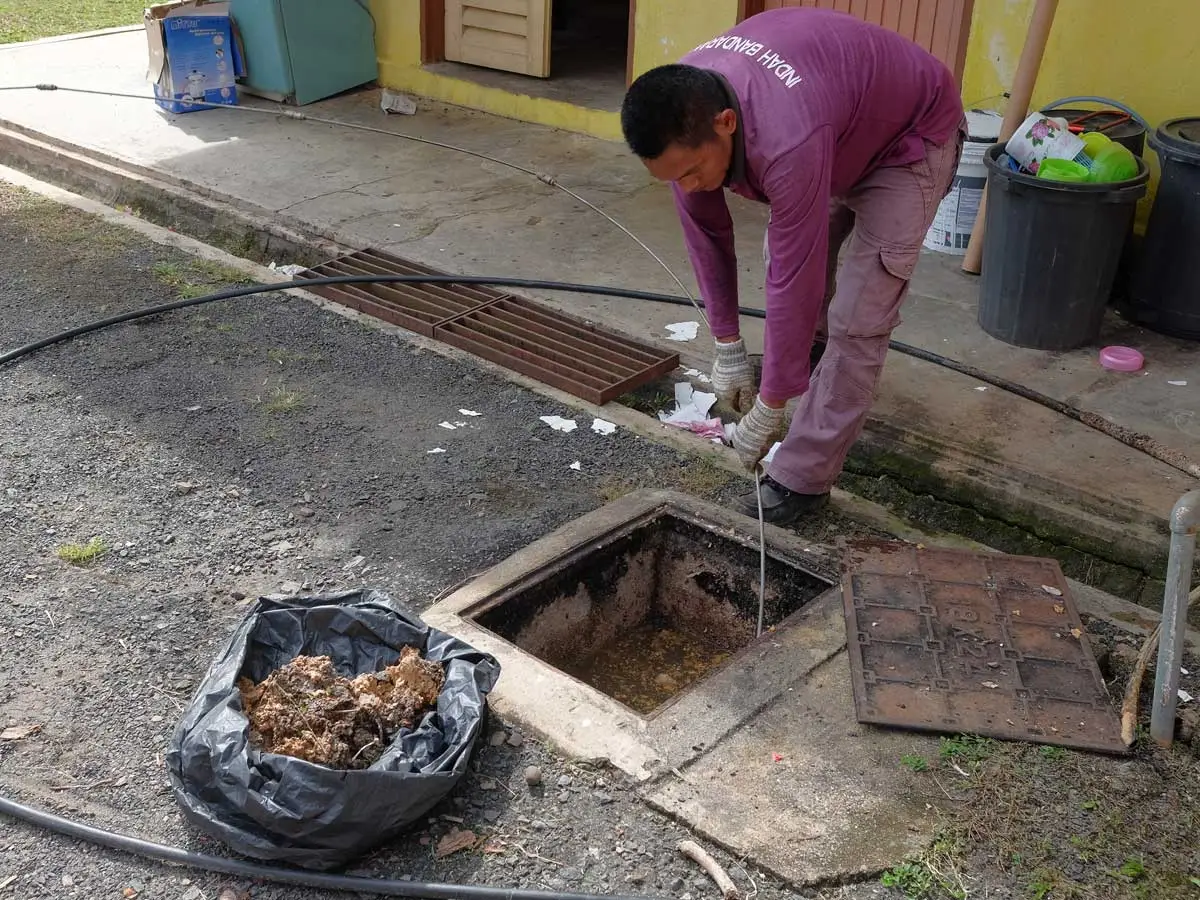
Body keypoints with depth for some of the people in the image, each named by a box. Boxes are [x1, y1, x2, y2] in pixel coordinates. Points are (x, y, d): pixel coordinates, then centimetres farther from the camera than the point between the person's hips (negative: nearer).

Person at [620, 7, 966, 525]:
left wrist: (769, 410, -27)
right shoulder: (684, 111, -22)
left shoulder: (786, 141, -45)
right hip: (842, 125, 7)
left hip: (911, 136, -7)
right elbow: (705, 232, -10)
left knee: (856, 318, -13)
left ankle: (803, 479, -5)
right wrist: (727, 347, -6)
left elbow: (793, 281, -37)